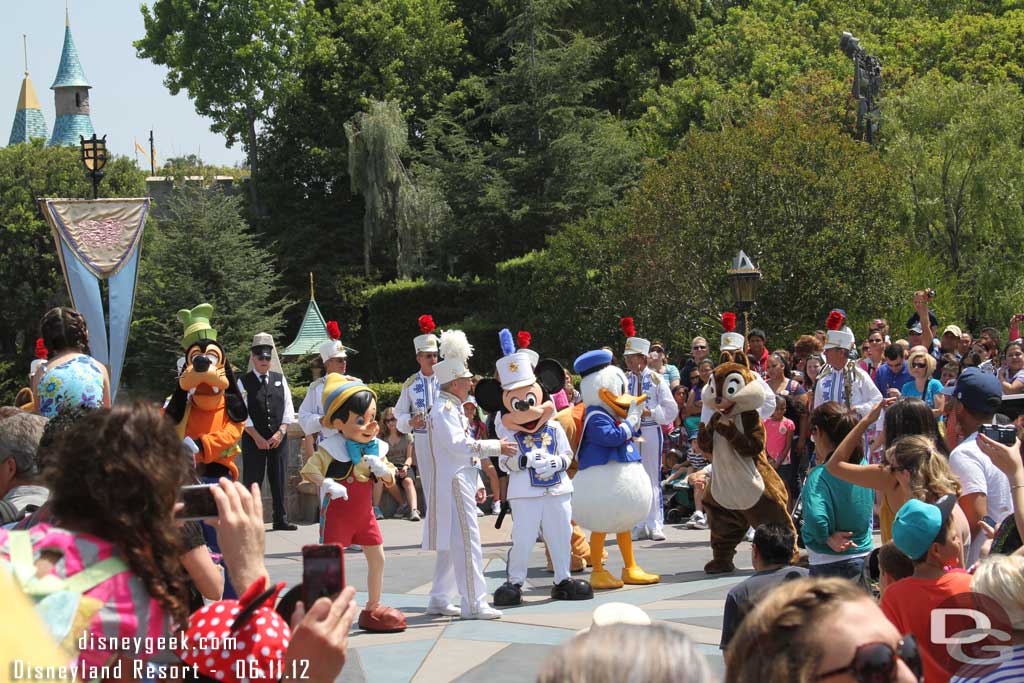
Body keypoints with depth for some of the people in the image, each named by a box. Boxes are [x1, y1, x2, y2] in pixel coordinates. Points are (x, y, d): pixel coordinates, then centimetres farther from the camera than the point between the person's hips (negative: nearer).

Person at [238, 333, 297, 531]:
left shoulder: (280, 379, 10)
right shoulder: (244, 382, -1)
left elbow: (288, 409, 7)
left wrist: (280, 433, -6)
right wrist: (257, 438, -11)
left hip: (279, 438, 3)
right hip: (253, 439, -3)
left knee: (278, 479, 7)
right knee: (252, 480, -3)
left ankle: (281, 519, 12)